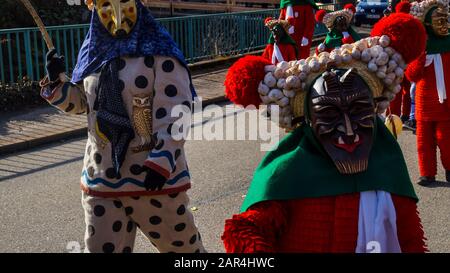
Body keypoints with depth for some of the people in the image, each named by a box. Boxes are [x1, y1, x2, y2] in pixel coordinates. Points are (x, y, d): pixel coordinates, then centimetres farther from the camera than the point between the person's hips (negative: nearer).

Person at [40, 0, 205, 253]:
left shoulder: (158, 51, -9)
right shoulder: (94, 51, 9)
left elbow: (175, 112, -16)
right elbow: (82, 102, 21)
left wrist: (162, 161, -24)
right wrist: (57, 81, 3)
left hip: (155, 176, -5)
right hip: (101, 179, 5)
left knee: (182, 245, 11)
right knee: (102, 248, 14)